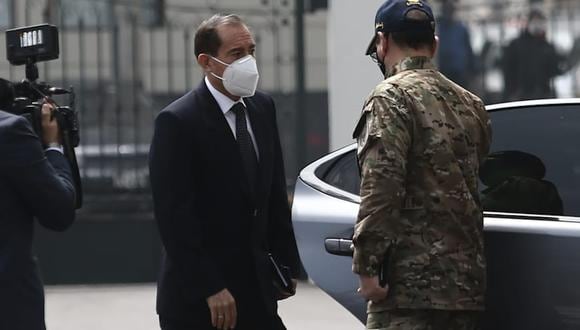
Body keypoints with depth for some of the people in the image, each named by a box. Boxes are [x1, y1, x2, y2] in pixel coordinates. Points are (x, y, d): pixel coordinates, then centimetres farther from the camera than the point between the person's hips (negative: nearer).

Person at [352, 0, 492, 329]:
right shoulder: (471, 105, 16)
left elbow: (381, 188, -16)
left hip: (410, 280, -8)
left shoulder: (391, 97, -8)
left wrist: (367, 265, -14)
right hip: (468, 280, 8)